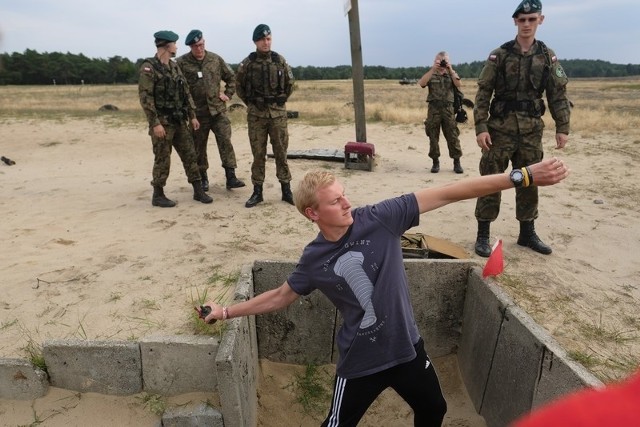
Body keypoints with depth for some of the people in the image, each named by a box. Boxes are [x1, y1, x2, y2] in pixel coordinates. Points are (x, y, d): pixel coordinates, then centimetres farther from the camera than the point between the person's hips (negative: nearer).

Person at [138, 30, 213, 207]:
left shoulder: (175, 66, 12)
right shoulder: (149, 67, -11)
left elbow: (186, 92, 15)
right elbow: (145, 97, -16)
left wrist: (192, 115, 9)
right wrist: (155, 123, -20)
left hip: (179, 121, 7)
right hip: (162, 122, -7)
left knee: (190, 155, 7)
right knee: (162, 160, 0)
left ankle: (198, 191, 15)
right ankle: (158, 195, 14)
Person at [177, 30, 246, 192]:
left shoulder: (216, 59, 6)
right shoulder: (182, 63, -4)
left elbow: (231, 77, 16)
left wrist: (228, 94, 7)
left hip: (218, 109, 2)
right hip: (197, 112, -1)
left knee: (225, 142, -6)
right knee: (199, 147, 8)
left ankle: (231, 177, -3)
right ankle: (203, 178, 21)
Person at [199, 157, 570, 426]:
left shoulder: (380, 219, -18)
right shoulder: (314, 260, -13)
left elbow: (447, 195, -21)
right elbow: (281, 296, 5)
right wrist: (226, 311, 7)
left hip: (408, 348, 2)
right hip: (361, 361, -1)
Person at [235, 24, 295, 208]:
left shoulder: (280, 60, 2)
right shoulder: (247, 63, -3)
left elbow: (290, 83, 16)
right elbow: (239, 86, 10)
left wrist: (281, 101, 13)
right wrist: (250, 103, 9)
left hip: (278, 113, 1)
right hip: (256, 115, -1)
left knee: (281, 153, 5)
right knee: (258, 154, 4)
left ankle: (286, 190, 12)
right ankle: (257, 192, 12)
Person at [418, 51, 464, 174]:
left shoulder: (452, 74, 12)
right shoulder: (431, 75, 8)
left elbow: (458, 84, -7)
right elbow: (421, 83, -12)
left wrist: (451, 70, -13)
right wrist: (432, 69, -16)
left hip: (448, 109, 0)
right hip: (433, 109, 0)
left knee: (453, 136, 0)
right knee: (433, 137, 3)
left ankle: (457, 162, 7)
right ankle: (435, 162, 12)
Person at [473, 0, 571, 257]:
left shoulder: (548, 57, 8)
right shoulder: (499, 55, -1)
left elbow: (558, 95, 9)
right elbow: (483, 93, -5)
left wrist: (562, 127, 1)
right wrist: (481, 127, -14)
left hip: (532, 130, 3)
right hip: (500, 128, -3)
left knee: (529, 183, 9)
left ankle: (527, 233, 22)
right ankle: (483, 235, 5)